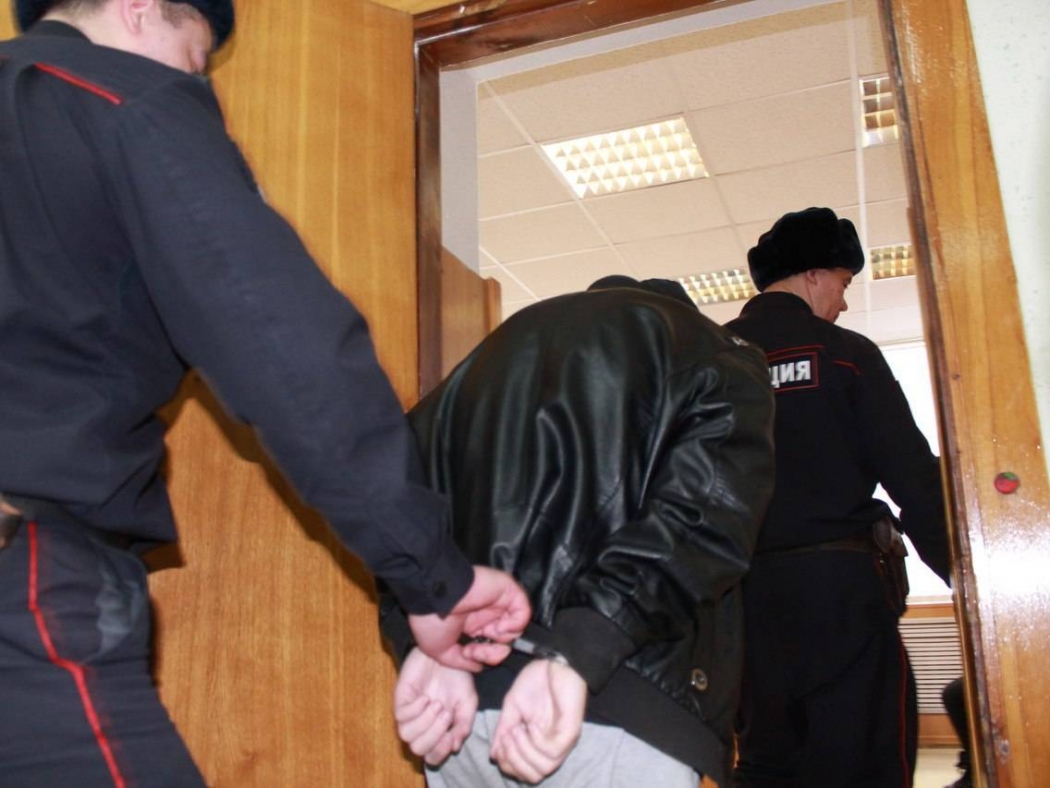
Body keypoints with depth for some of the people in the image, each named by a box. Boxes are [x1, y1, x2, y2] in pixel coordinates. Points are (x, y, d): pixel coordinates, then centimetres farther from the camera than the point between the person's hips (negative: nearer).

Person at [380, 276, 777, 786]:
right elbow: (701, 513, -13)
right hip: (615, 709, -5)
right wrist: (575, 654, -20)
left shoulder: (509, 342, 21)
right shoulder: (721, 362, 8)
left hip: (458, 699, 6)